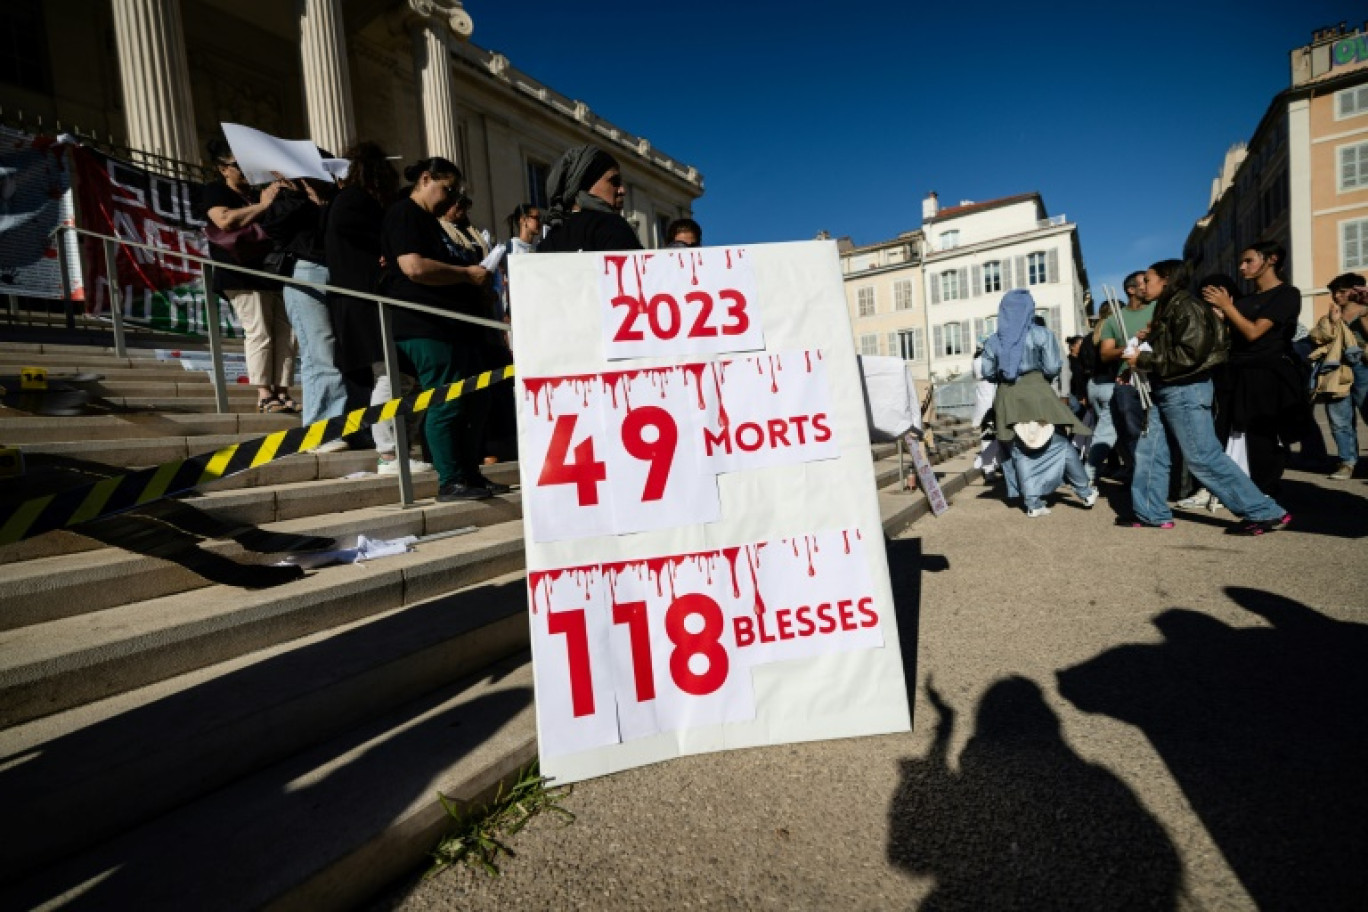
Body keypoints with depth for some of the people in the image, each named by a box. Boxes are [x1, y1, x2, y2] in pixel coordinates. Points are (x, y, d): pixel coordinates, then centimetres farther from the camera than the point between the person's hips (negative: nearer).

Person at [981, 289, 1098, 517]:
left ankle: (1032, 503, 4)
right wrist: (1039, 377, 13)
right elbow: (1053, 368, -7)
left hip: (1007, 398, 2)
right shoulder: (1041, 334, -2)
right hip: (1037, 392, -2)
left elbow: (988, 373, 4)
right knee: (1060, 444, 10)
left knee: (1020, 452, 5)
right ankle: (1085, 492, 18)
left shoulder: (992, 341, 5)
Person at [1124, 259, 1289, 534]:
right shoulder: (1166, 310, 17)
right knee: (1148, 452, 7)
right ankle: (1151, 514, 14)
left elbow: (1190, 354, -21)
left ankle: (1266, 512, 3)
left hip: (1185, 391, -10)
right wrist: (1143, 348, 6)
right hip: (1165, 391, 10)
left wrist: (1144, 361, -16)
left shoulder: (1185, 307, -12)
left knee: (1204, 458, -7)